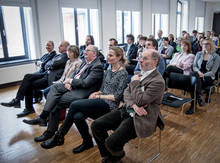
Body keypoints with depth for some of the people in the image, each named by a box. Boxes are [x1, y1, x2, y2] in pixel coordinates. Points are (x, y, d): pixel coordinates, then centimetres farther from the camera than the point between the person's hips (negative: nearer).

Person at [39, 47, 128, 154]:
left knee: (74, 105, -21)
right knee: (78, 116, -23)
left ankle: (59, 136, -2)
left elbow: (117, 97, -11)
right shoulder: (108, 71, 18)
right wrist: (96, 93, -1)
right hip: (100, 102, 7)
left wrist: (99, 96, -9)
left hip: (109, 105, -7)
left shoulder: (123, 73, -5)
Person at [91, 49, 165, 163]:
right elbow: (126, 92, 6)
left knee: (111, 142, -20)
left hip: (140, 118, -8)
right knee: (96, 125, -3)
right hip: (126, 110, 8)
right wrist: (133, 104, -14)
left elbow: (140, 101, -22)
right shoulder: (141, 74, 11)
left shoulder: (158, 81, -15)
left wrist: (135, 82, -9)